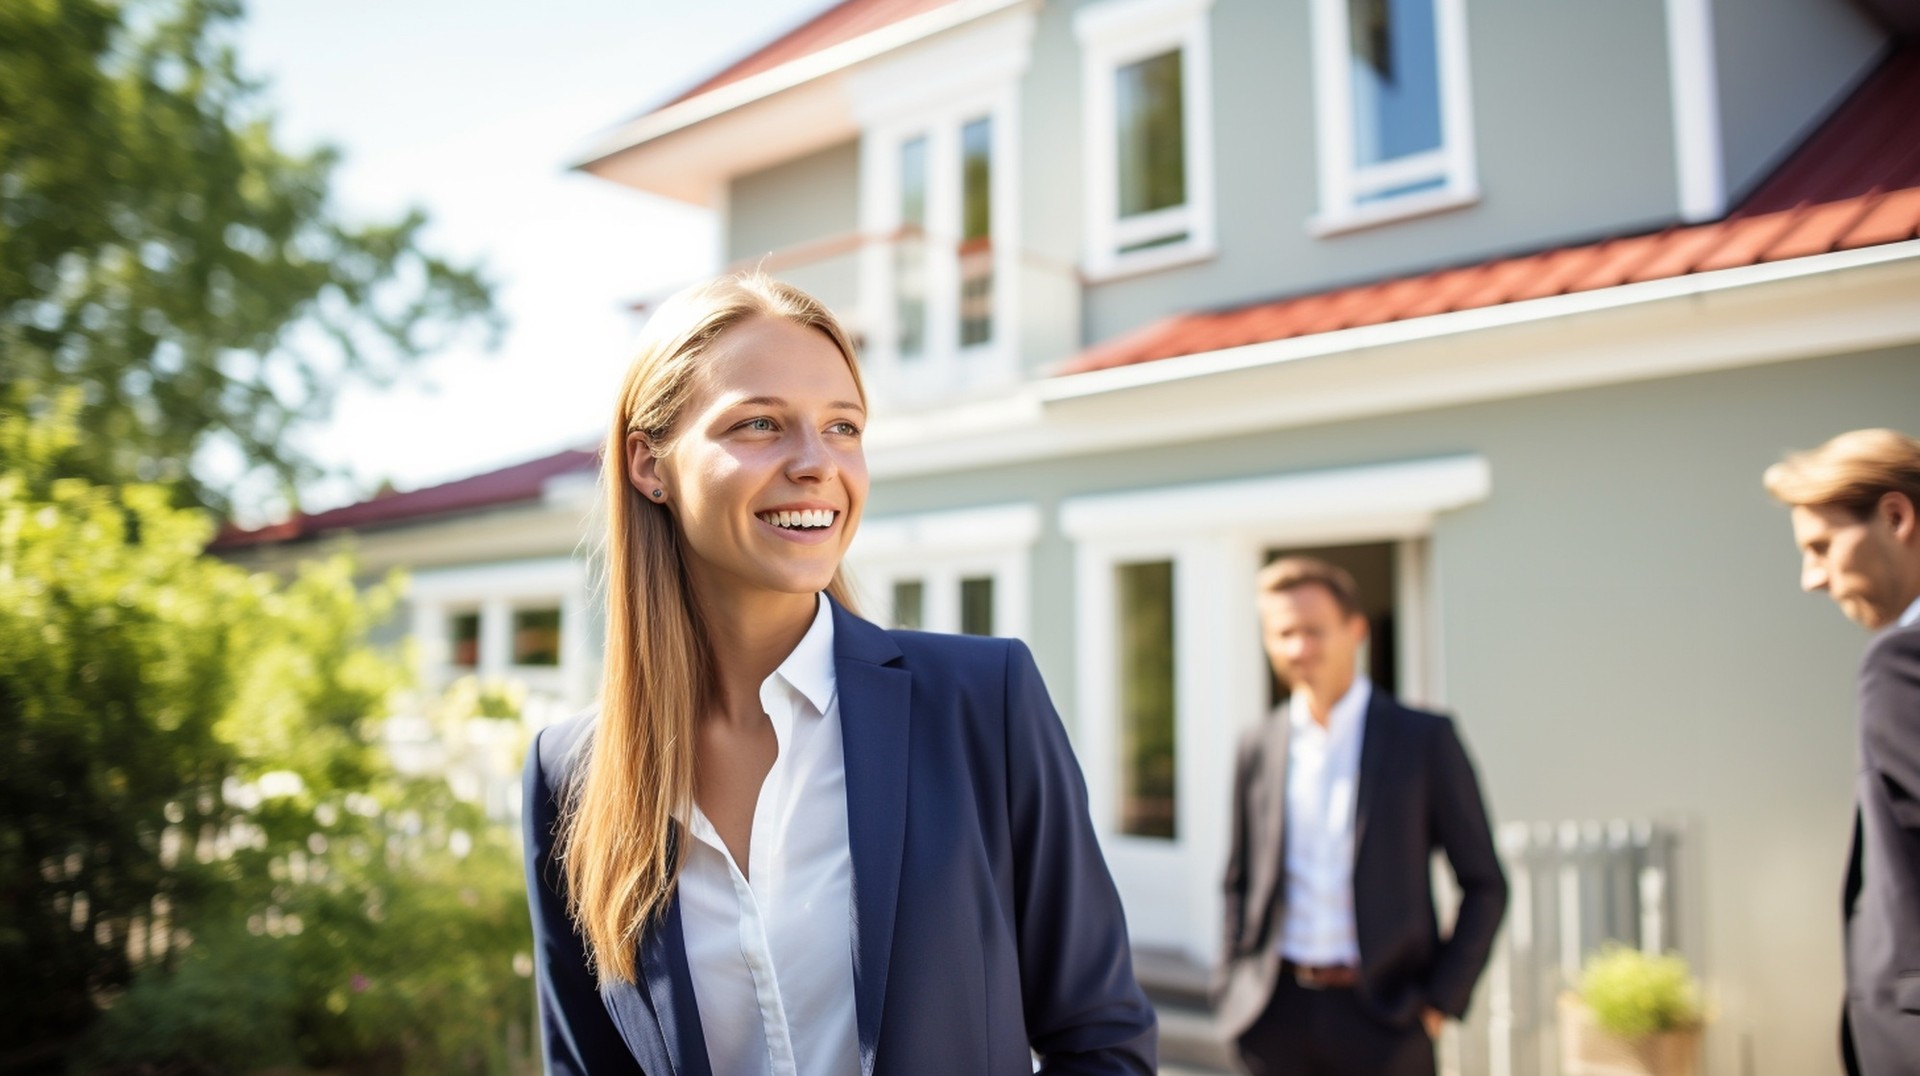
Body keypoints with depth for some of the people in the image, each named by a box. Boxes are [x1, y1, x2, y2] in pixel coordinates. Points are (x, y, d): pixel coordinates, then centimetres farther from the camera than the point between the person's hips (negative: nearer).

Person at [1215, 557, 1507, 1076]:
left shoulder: (1425, 739, -3)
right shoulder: (1258, 746, 6)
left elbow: (1484, 885, 0)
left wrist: (1440, 1000, -4)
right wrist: (1233, 986, 7)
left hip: (1383, 1014, -3)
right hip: (1279, 1013, 3)